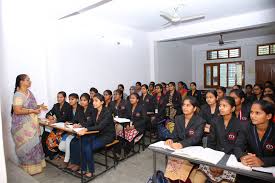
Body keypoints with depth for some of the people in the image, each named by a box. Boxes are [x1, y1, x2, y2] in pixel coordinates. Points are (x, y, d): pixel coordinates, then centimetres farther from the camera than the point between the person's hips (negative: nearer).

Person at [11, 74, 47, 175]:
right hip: (23, 126, -8)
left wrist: (39, 106, 7)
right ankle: (29, 168, 18)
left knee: (34, 144, 15)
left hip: (31, 124, 8)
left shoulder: (29, 92, 9)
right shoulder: (18, 95, -18)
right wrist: (33, 110, -23)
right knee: (27, 146, 2)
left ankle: (36, 165, 30)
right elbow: (17, 111, -23)